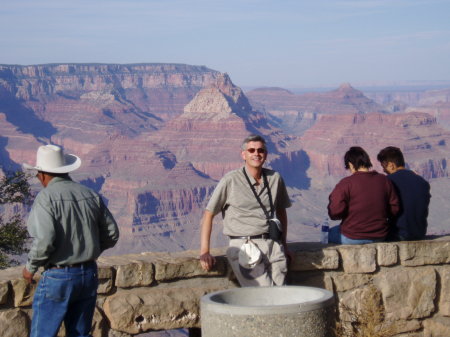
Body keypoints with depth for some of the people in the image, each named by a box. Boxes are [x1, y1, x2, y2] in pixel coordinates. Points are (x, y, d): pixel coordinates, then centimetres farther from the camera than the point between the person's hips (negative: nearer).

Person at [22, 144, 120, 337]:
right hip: (89, 276, 6)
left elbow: (45, 240, -23)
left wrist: (30, 267, -7)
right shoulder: (91, 196, 4)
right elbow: (111, 235, 8)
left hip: (57, 278, -6)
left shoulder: (46, 198, -13)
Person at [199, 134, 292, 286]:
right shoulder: (230, 180, -3)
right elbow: (208, 214, -1)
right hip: (245, 247, -5)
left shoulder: (275, 178, 10)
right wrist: (204, 251, -7)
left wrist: (283, 244, 24)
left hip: (273, 245, 5)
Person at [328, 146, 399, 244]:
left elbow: (335, 213, -19)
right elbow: (395, 209, 2)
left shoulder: (346, 183, -16)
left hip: (352, 238, -5)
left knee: (330, 233, 26)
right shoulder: (384, 181, -2)